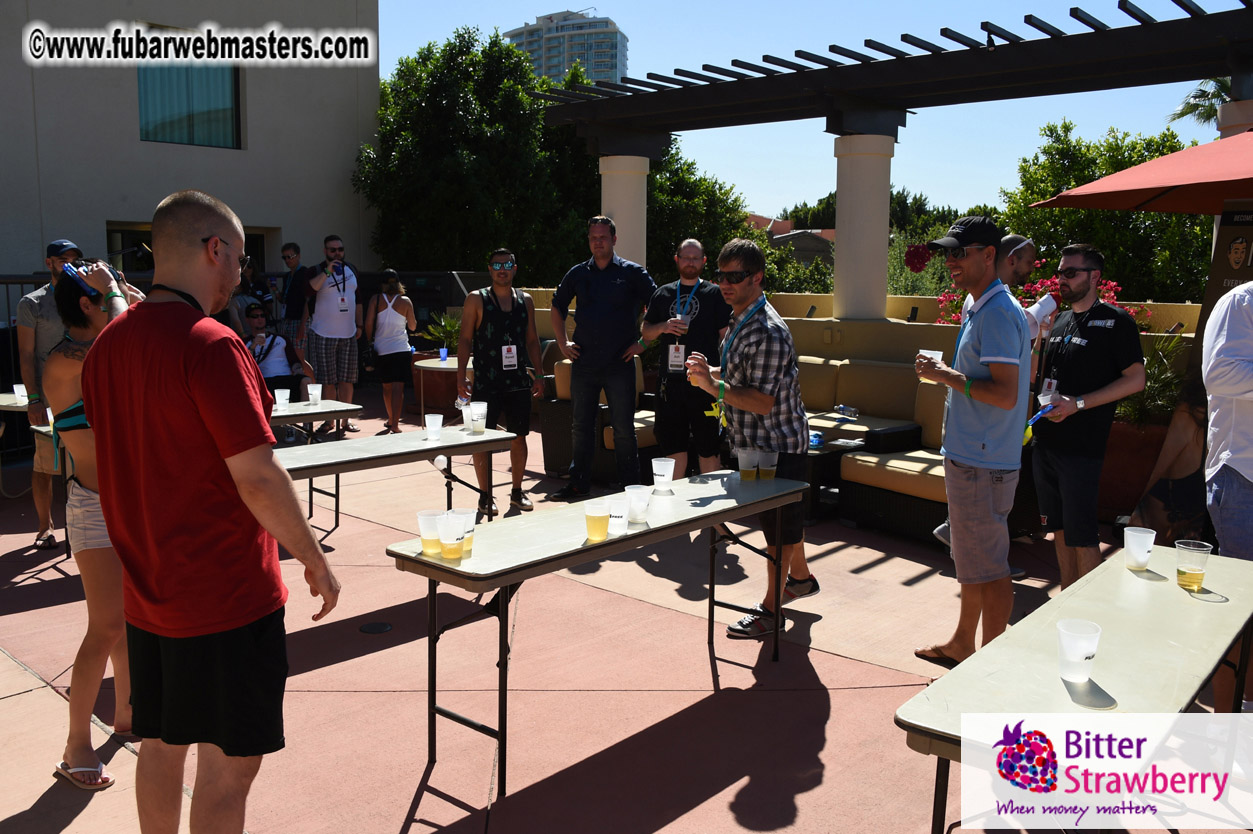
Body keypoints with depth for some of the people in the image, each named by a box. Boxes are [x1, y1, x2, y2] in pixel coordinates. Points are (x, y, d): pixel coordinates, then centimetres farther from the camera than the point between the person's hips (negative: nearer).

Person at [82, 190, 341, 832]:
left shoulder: (108, 345, 5)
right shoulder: (210, 346, -21)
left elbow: (114, 462, 15)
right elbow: (258, 478, -23)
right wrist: (315, 560, -11)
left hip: (148, 591, 8)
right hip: (225, 597, -8)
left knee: (160, 747, 22)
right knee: (227, 763, 6)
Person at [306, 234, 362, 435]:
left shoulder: (351, 269, 13)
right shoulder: (317, 271, 0)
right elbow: (310, 289, -22)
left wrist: (359, 325, 14)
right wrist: (327, 271, -25)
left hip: (348, 334, 4)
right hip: (323, 334, -3)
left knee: (346, 380, 4)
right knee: (327, 380, 0)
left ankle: (346, 420, 11)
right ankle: (329, 420, 9)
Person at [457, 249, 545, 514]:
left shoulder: (525, 300, 11)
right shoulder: (476, 300, 1)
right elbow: (465, 339, -2)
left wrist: (537, 375, 10)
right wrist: (461, 376, -10)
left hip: (519, 381, 3)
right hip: (486, 383, -3)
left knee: (519, 437, 7)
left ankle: (517, 492, 21)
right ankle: (484, 496, 10)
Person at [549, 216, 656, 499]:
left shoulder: (632, 272, 0)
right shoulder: (578, 273, 9)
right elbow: (557, 307, 21)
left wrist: (643, 342, -3)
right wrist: (562, 342, 12)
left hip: (620, 364, -3)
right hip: (583, 364, 3)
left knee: (624, 429, 2)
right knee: (580, 427, 10)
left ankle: (631, 486, 13)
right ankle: (578, 483, 21)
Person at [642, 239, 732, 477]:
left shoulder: (715, 294, 4)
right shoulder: (663, 293, 14)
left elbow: (726, 335, 1)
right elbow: (645, 332, 15)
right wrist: (664, 327, -6)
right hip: (670, 379, 3)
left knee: (707, 447, 0)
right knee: (673, 444, 10)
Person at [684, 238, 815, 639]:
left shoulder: (767, 331, -24)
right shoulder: (738, 321, 7)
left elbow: (763, 401, -29)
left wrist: (715, 386, -36)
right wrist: (711, 373, 4)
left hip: (777, 442, -10)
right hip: (757, 441, 10)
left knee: (780, 522, 2)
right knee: (784, 516, 24)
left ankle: (770, 609, 13)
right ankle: (801, 577, 44)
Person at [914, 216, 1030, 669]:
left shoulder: (998, 313, -19)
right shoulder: (983, 309, 14)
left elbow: (1006, 394, -26)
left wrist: (945, 375, -19)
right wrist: (946, 373, 14)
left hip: (983, 462, -11)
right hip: (970, 456, 11)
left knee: (988, 566, -1)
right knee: (970, 559, 20)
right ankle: (962, 643, 35)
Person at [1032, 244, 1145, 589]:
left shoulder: (1116, 321, -5)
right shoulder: (1058, 321, 16)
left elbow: (1135, 379, -11)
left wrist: (1078, 403, -17)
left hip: (1081, 445, -7)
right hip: (1045, 440, 7)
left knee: (1081, 534, -4)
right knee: (1058, 528, 13)